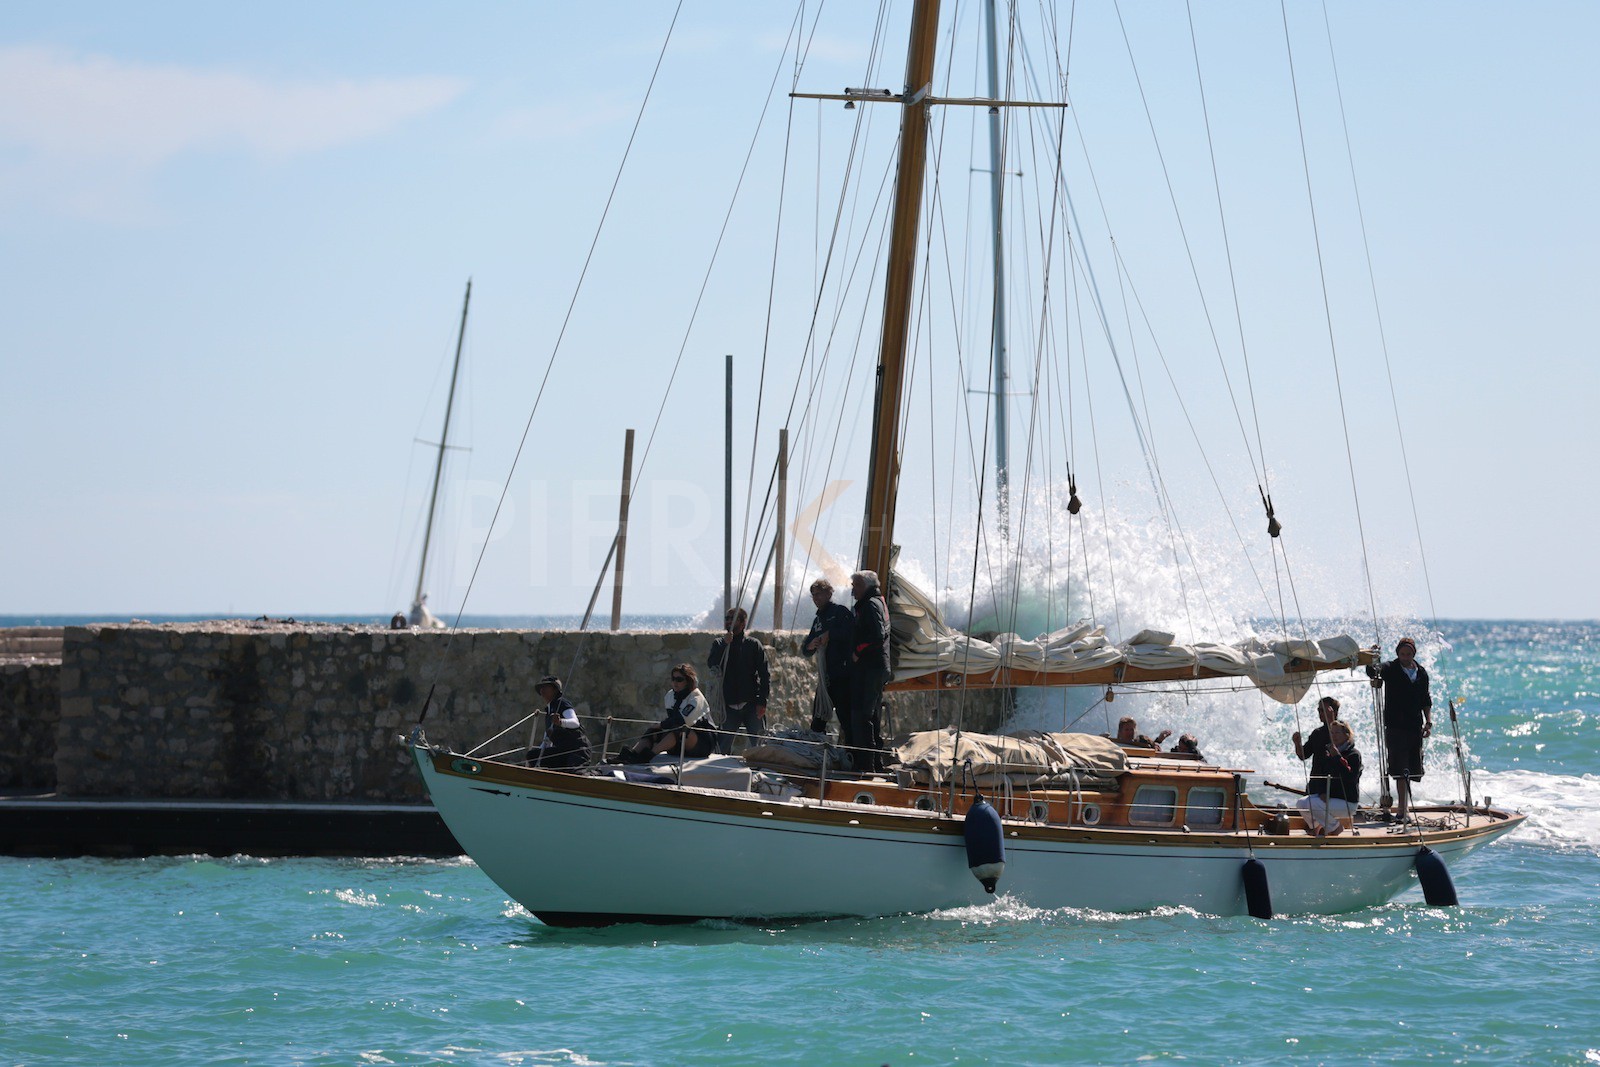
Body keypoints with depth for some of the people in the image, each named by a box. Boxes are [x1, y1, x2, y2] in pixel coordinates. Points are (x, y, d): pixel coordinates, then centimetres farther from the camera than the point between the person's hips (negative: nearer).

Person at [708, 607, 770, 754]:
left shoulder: (753, 644, 4)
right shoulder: (719, 644, 10)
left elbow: (764, 674, 0)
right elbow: (712, 665, -8)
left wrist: (762, 702, -9)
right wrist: (724, 644, -17)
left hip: (751, 703, -2)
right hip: (730, 705, 2)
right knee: (723, 746, 0)